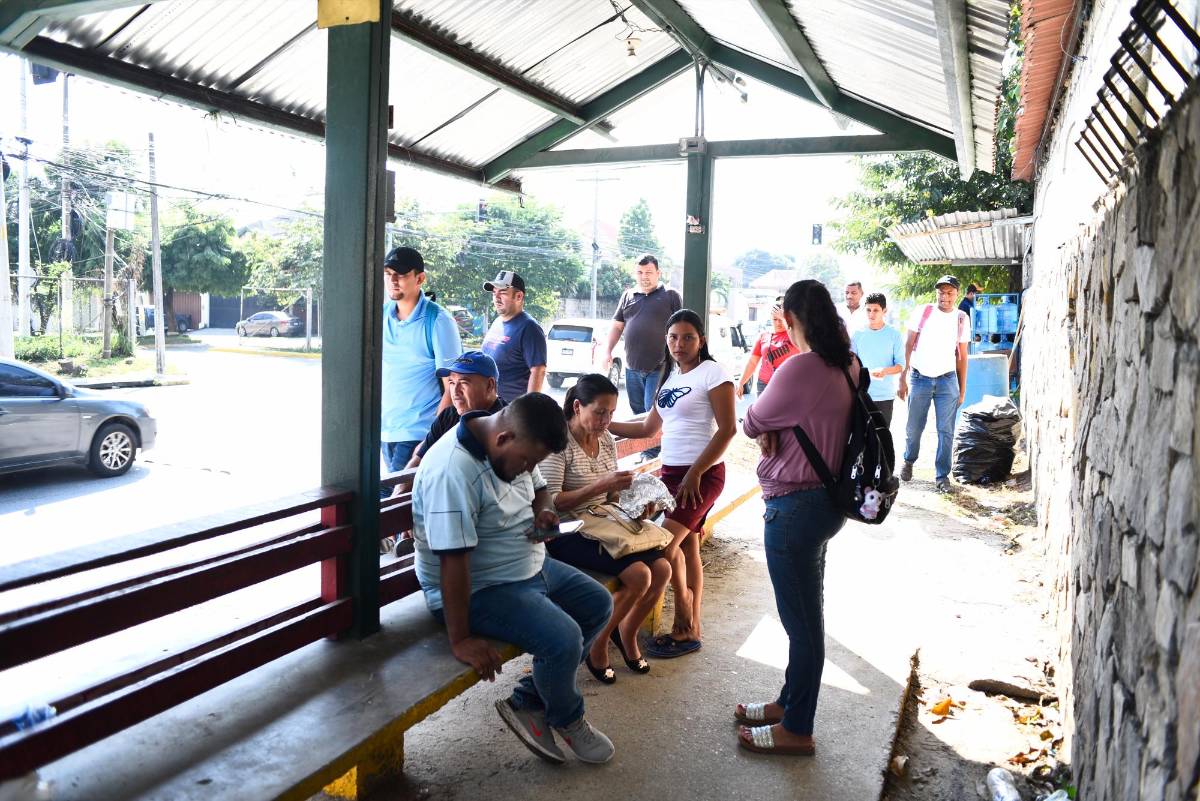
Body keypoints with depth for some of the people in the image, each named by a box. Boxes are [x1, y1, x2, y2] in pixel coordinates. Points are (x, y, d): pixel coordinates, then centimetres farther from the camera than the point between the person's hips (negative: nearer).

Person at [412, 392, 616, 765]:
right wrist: (461, 639, -28)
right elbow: (453, 561, -31)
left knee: (598, 604, 12)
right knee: (563, 639, -25)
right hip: (477, 590, -10)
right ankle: (567, 719, 9)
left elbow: (539, 487, 17)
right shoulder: (453, 471, -31)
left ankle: (528, 702, 15)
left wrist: (544, 510, -6)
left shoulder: (512, 447, -1)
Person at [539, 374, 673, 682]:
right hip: (567, 534, -7)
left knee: (662, 568, -10)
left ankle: (626, 633, 15)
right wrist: (601, 485, -28)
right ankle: (596, 644, 0)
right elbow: (552, 503, -22)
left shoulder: (606, 440, 8)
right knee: (638, 575, -23)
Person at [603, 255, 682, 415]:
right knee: (637, 410, 13)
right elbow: (617, 326, 17)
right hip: (632, 367, 5)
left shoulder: (671, 296, 1)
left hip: (659, 367, -5)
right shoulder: (627, 296, 14)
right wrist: (608, 351, 8)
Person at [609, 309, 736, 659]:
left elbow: (727, 429, -14)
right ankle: (691, 629, 17)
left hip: (701, 474, -7)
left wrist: (695, 473, -17)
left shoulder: (712, 373, -9)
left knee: (665, 545, -13)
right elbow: (649, 427, 20)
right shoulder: (670, 376, 15)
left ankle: (684, 627, 2)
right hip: (671, 471, 7)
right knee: (687, 548, 10)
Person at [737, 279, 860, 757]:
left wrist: (763, 427, 8)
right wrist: (774, 428, -8)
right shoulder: (846, 366, 3)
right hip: (827, 498, 9)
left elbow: (751, 424, -12)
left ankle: (796, 730, 21)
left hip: (795, 506, -9)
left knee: (801, 617, 4)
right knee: (805, 612, 21)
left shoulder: (800, 368, -23)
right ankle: (791, 702, 38)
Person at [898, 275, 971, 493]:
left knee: (946, 431, 0)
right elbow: (908, 345, 0)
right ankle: (908, 461, 34)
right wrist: (902, 378, -6)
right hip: (919, 377, -1)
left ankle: (942, 475, 10)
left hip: (947, 379, 1)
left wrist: (962, 389, 7)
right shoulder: (923, 312, -3)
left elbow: (962, 356, 8)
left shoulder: (962, 318, 3)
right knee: (914, 428, 7)